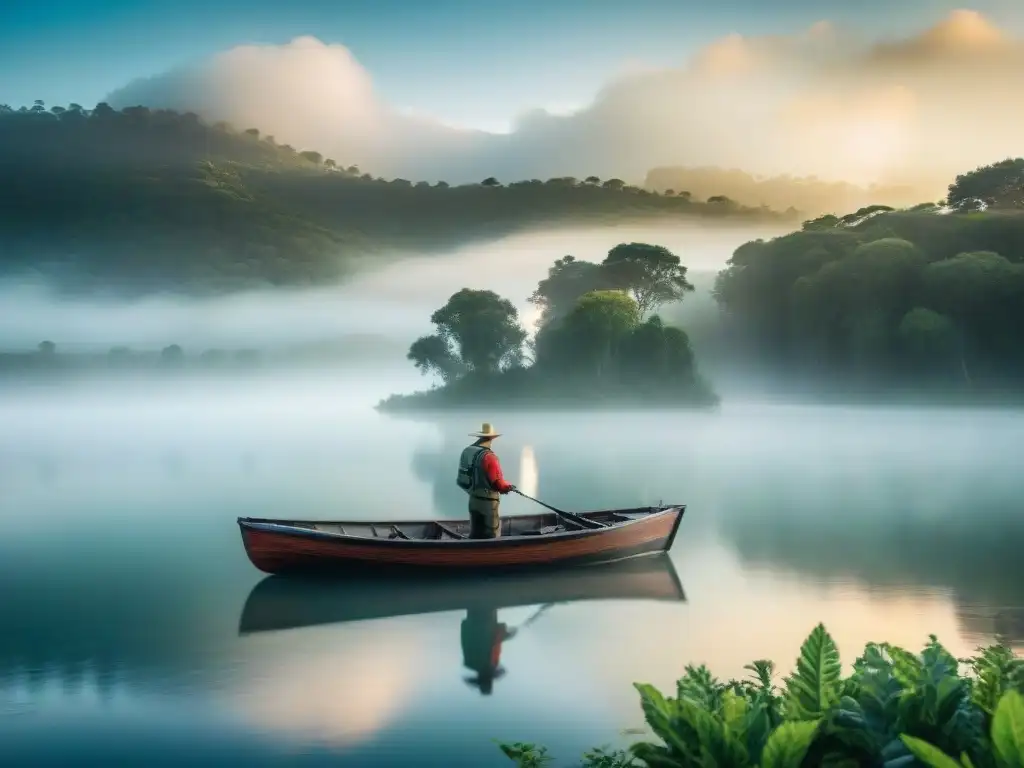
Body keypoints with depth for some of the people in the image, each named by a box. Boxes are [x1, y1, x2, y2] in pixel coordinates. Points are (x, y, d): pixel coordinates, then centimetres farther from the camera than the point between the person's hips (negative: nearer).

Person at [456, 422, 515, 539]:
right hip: (488, 502, -7)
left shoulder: (466, 452, 2)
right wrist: (509, 486, -2)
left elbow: (461, 479, 10)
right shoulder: (489, 456, -21)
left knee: (476, 534, 16)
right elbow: (498, 483, -21)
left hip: (473, 500, 7)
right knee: (491, 537, 3)